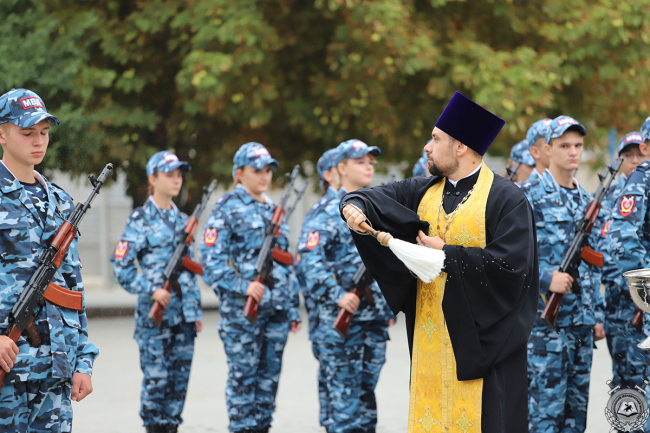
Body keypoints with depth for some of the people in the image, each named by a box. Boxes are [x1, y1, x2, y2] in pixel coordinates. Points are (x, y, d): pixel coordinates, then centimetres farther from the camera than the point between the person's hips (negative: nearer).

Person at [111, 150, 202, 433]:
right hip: (154, 314, -5)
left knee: (179, 377, 6)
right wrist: (151, 290, -18)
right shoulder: (140, 219, -4)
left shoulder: (182, 220, 14)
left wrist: (196, 310, 14)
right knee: (156, 378, -4)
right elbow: (121, 266, -8)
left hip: (183, 314, 6)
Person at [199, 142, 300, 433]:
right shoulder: (227, 209, -4)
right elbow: (211, 260, -12)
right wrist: (243, 286, -23)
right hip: (241, 309, -6)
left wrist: (293, 308, 17)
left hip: (276, 308, 6)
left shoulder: (274, 210, 17)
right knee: (243, 375, -3)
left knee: (270, 373, 8)